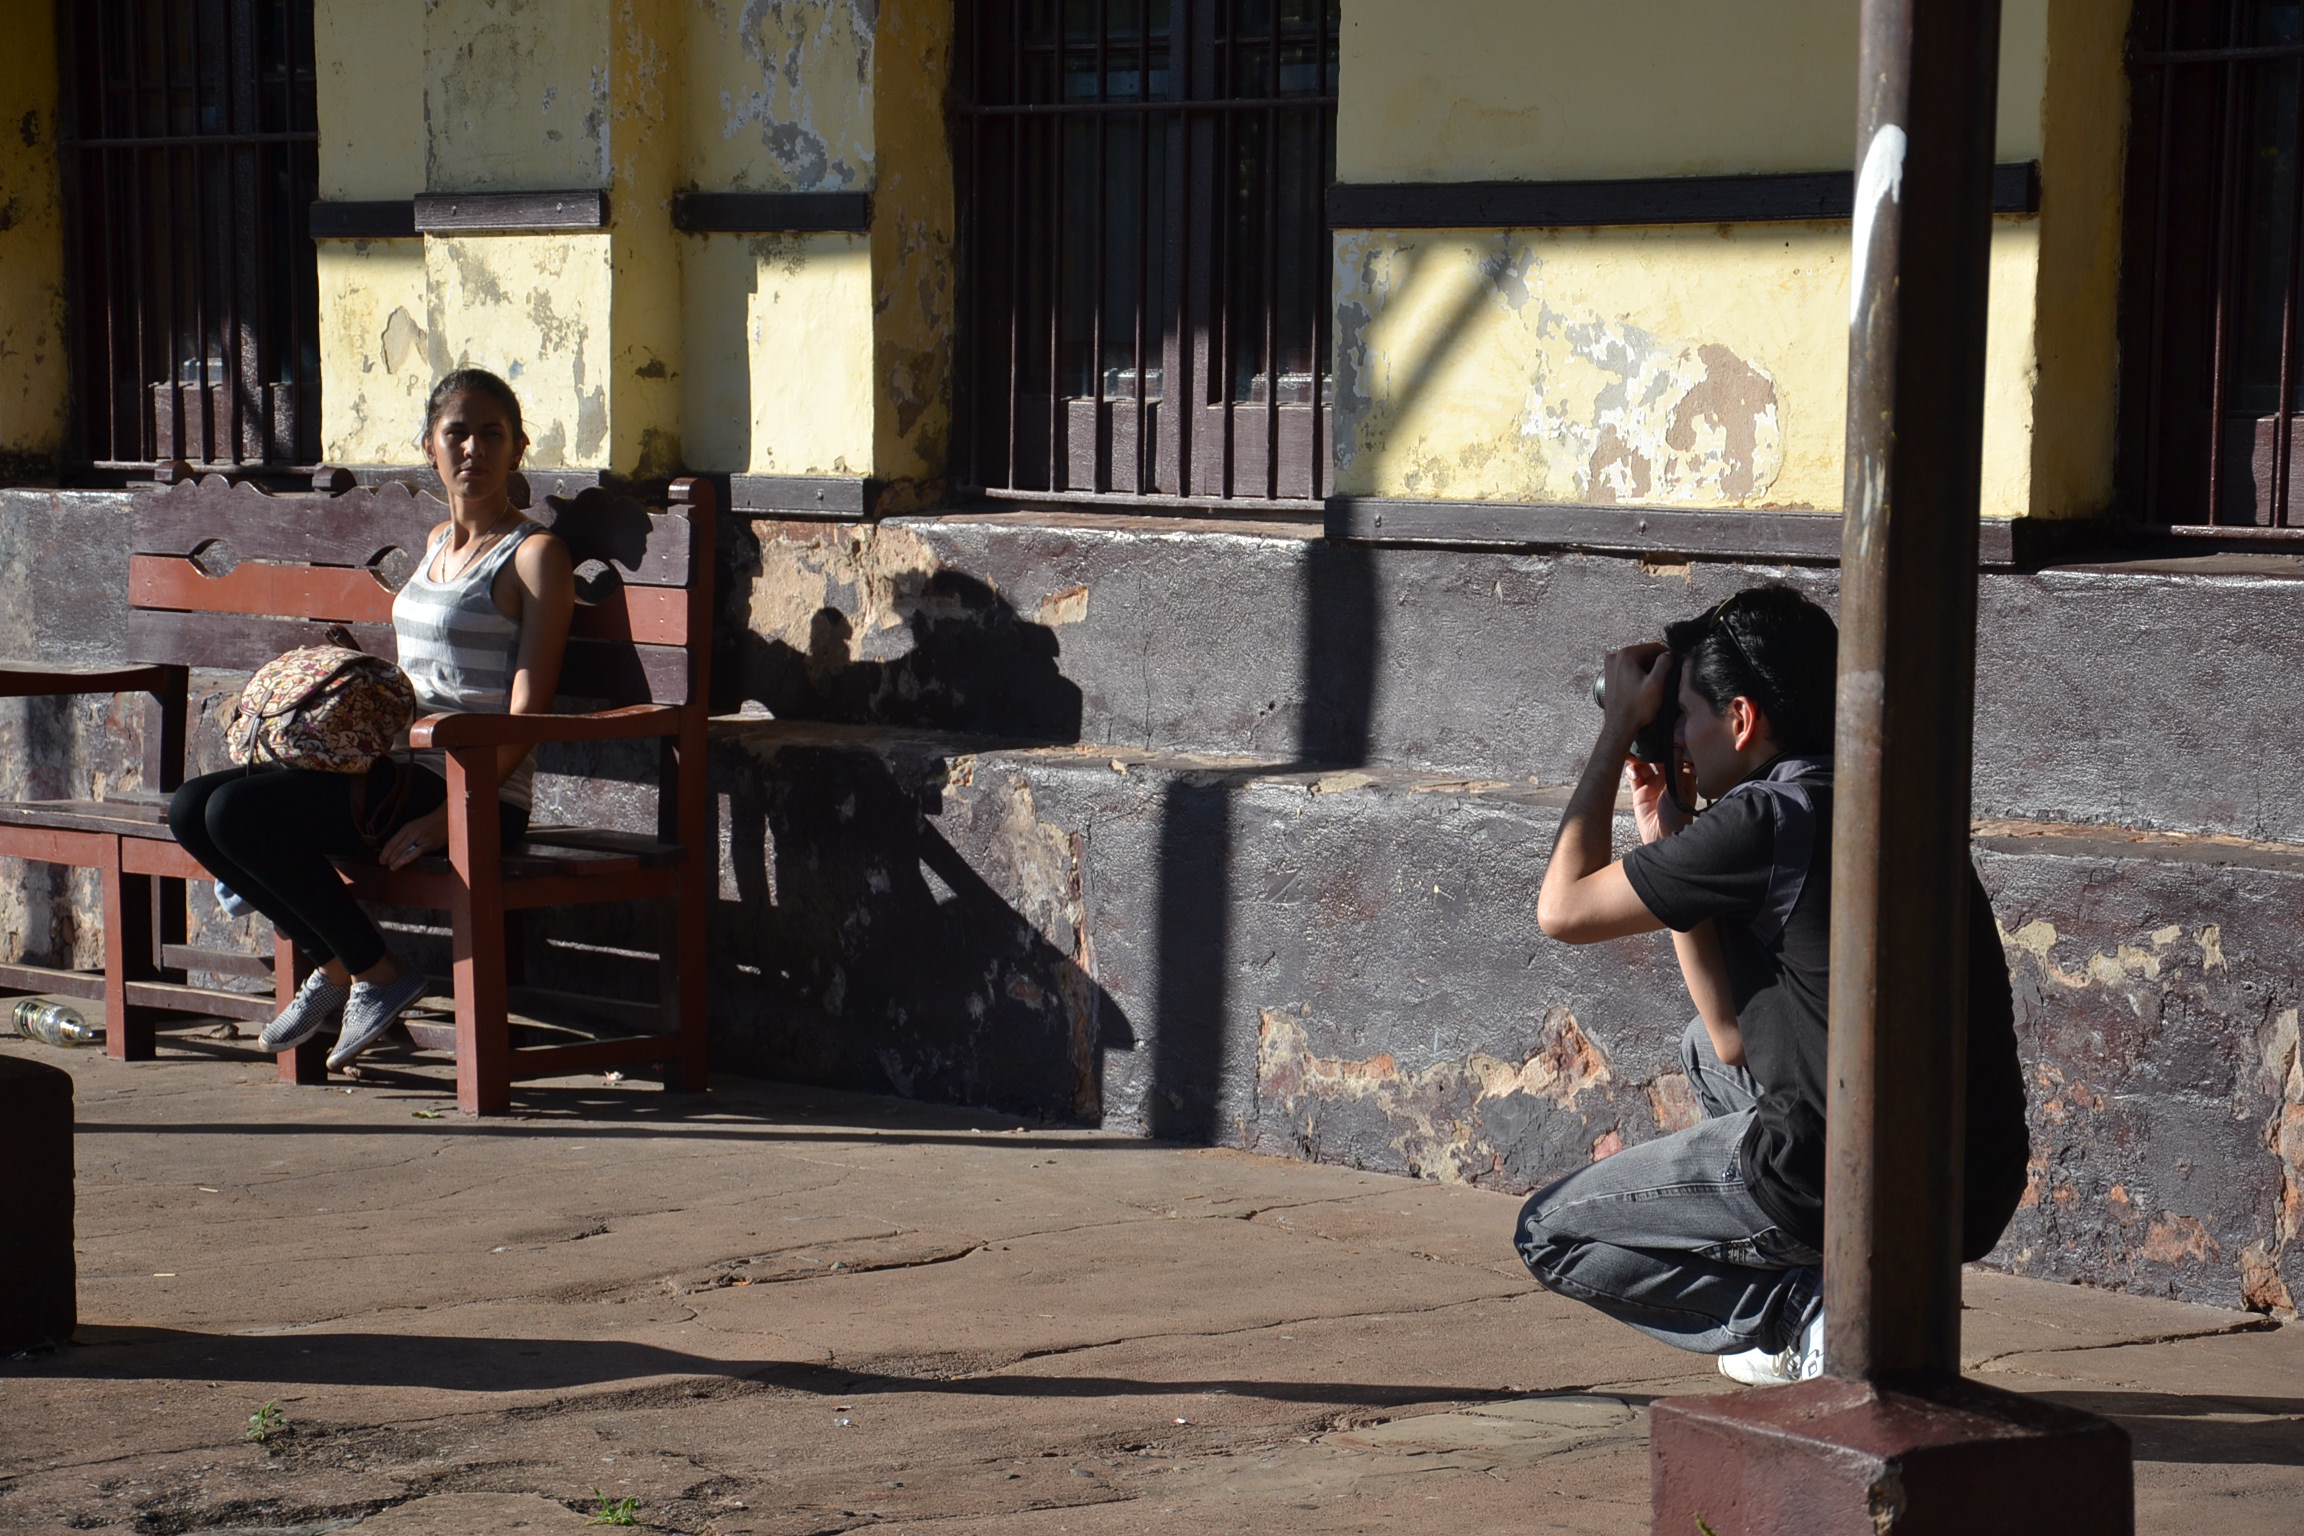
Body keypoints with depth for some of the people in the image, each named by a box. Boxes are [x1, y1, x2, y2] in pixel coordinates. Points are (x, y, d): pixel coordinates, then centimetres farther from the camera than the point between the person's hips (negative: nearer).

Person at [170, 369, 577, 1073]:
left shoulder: (535, 554, -6)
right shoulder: (439, 543, 19)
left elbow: (525, 714, -14)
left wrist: (449, 816, -22)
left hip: (479, 795, -9)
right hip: (397, 768, 9)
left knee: (239, 811, -23)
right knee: (191, 807, -4)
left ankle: (375, 973, -8)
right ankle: (337, 962, 6)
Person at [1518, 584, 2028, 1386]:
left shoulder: (1773, 820, -13)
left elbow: (1562, 909, -2)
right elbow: (1736, 1036, 19)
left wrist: (1617, 732, 7)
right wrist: (1668, 845, 18)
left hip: (1861, 1189, -8)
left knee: (1549, 1232, 10)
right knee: (1706, 1049, 33)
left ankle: (1817, 1319, -4)